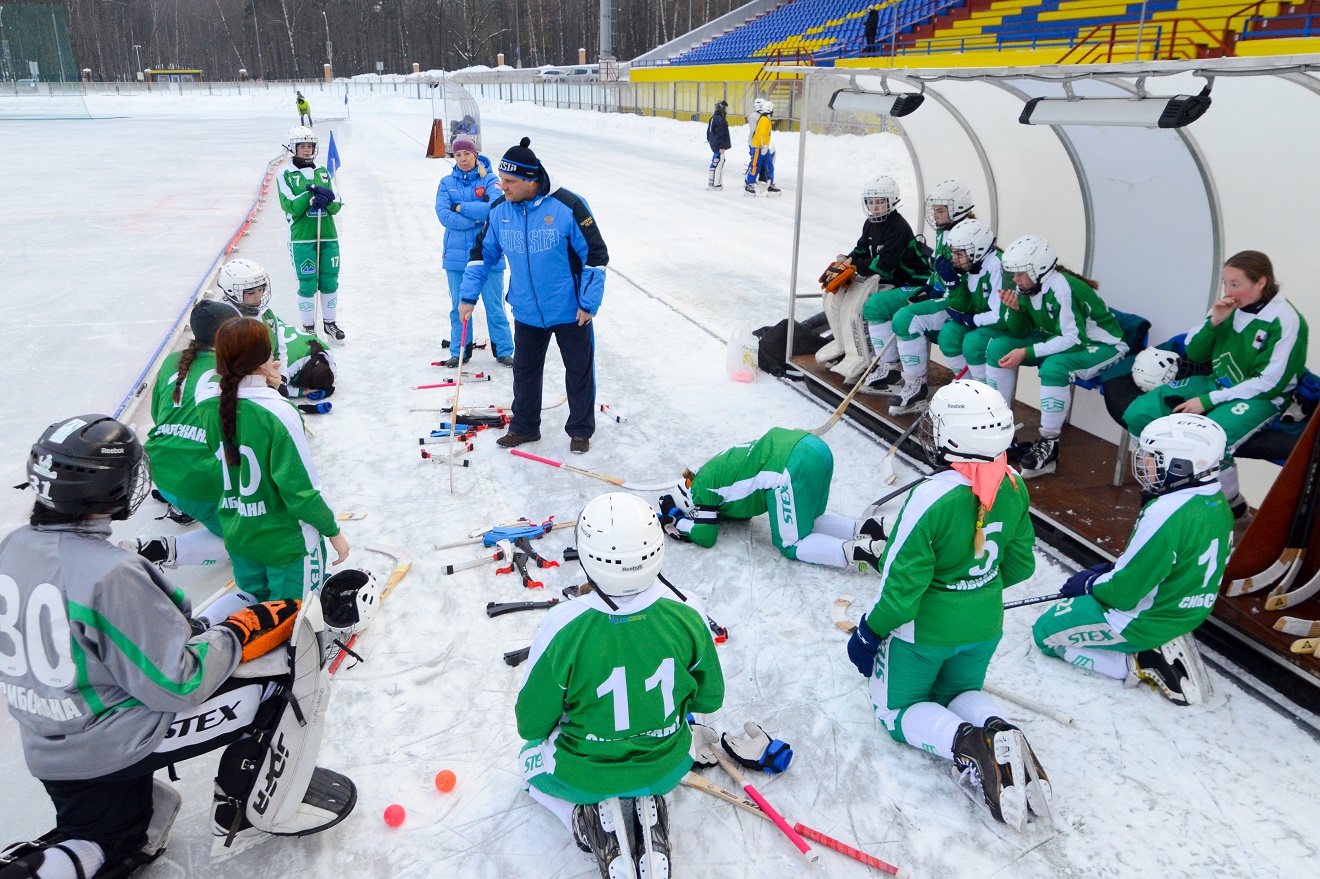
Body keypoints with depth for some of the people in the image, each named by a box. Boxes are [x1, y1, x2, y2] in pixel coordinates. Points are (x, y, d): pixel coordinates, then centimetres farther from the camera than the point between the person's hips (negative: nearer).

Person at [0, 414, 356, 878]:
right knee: (291, 663, -5)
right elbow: (177, 685, -25)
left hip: (48, 752, 9)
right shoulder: (111, 574, -28)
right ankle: (254, 808, 9)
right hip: (122, 744, -8)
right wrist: (237, 633, -10)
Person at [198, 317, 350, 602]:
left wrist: (265, 390, 2)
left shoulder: (209, 410, -7)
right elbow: (301, 486, -22)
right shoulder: (278, 413, -25)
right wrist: (332, 530, -9)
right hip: (286, 542, -6)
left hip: (238, 535, 6)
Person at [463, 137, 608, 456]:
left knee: (579, 370, 9)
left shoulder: (568, 206, -20)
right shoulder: (499, 210, -5)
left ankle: (581, 430, 26)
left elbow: (596, 254, -14)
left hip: (570, 310, -4)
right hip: (526, 311, 4)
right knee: (524, 369, 15)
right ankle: (524, 427, 33)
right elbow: (483, 252, 8)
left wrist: (589, 303, -13)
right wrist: (469, 296, 3)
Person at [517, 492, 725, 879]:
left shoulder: (563, 627, -30)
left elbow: (531, 724, -14)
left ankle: (592, 820, 8)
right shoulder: (687, 613, -24)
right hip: (667, 770, 2)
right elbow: (709, 699, -5)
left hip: (584, 775, -2)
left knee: (532, 757, 32)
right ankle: (648, 809, 12)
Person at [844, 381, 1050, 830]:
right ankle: (999, 731, -3)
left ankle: (967, 742, -14)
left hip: (926, 629, -6)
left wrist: (869, 632, -6)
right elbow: (1019, 565, 3)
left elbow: (902, 586, -23)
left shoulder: (932, 498, -31)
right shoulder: (1013, 485, -11)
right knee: (961, 691, 31)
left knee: (899, 710, 17)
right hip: (985, 625, 6)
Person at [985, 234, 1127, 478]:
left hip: (1100, 345, -8)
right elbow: (1020, 333, 1)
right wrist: (1014, 309, -19)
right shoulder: (1026, 286, -6)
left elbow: (1074, 339, -32)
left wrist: (1027, 353, -35)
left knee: (1053, 367, -38)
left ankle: (1048, 446, -23)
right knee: (998, 347, -5)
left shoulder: (1062, 288, -29)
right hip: (1060, 337, 9)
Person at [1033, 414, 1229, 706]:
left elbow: (1124, 591, -24)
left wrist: (1088, 584, -5)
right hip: (1188, 613, 9)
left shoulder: (1167, 513, -30)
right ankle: (1165, 645, 11)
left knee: (1046, 632, 6)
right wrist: (1108, 570, 8)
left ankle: (1137, 664, -4)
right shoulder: (1217, 503, -1)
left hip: (1145, 621, -9)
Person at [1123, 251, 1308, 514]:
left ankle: (1231, 502, -5)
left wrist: (1208, 401, -21)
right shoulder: (1228, 307, 0)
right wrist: (1214, 322, -11)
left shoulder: (1285, 320, -15)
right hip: (1213, 382, 6)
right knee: (1138, 414, -12)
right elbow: (1194, 354, 7)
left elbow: (1269, 383, -18)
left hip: (1259, 398, -6)